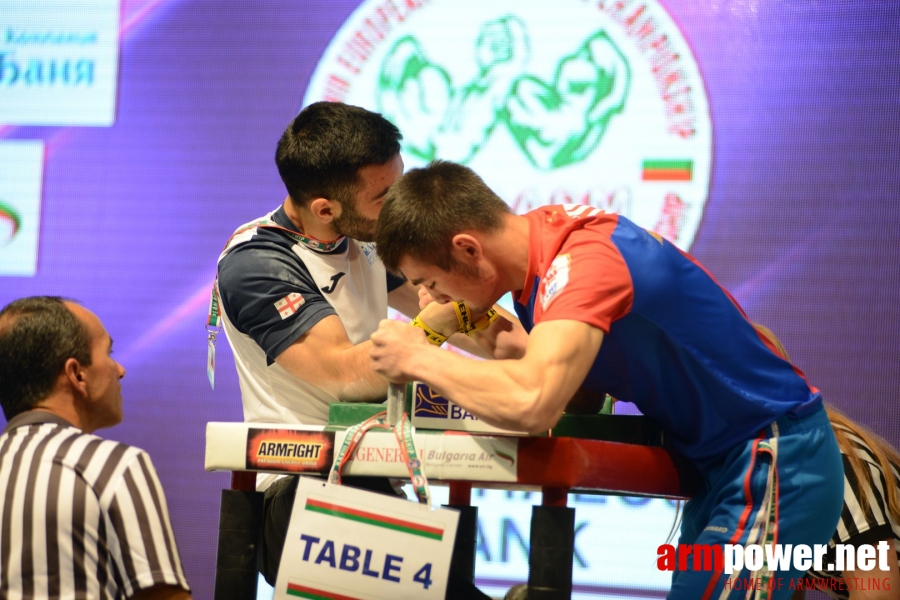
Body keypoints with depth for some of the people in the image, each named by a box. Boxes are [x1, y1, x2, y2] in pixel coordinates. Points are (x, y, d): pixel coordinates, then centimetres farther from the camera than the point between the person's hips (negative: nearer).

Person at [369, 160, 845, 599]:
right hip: (722, 463, 10)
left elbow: (531, 404, -42)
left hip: (774, 464, -10)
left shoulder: (582, 261, -26)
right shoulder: (544, 232, 2)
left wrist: (420, 360, -25)